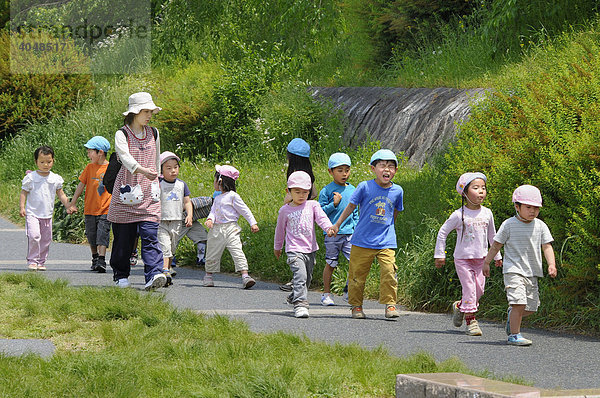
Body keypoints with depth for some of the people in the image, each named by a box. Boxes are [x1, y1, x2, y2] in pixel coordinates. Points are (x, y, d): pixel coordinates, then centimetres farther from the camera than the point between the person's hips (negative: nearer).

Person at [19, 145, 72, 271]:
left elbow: (61, 194, 14)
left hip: (47, 214, 4)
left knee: (46, 239, 7)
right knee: (34, 236, -19)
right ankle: (32, 261, -10)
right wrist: (22, 207, -11)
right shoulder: (31, 178, -5)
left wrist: (68, 206, 4)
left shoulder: (55, 179, 5)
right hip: (32, 213, -4)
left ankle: (41, 262, 18)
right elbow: (24, 193, -1)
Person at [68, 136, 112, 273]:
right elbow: (81, 185, 9)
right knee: (92, 237, 11)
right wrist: (73, 203, 8)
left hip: (105, 210, -4)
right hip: (89, 209, 4)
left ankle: (101, 261, -14)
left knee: (102, 236, -11)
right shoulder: (90, 167, 5)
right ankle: (95, 258, 27)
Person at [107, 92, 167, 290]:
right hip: (126, 194, -3)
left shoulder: (154, 134, 11)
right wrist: (143, 171, -39)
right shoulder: (122, 135, -5)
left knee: (150, 236, -10)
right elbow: (125, 157, -23)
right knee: (124, 237, 4)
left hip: (149, 195, 3)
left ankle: (154, 275, -21)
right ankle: (121, 275, 20)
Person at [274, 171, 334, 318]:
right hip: (294, 250, -3)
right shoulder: (285, 210, 4)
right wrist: (277, 247, 26)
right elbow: (280, 230, 17)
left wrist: (329, 227, -31)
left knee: (307, 278, 13)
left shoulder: (312, 205, 5)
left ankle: (293, 298, 36)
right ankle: (300, 305, -23)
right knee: (300, 275, -21)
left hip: (310, 249, 3)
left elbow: (321, 218, -10)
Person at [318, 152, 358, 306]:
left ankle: (349, 289, 7)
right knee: (330, 264, 2)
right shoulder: (327, 191, -3)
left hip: (349, 232, 4)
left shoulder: (352, 190, 12)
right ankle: (326, 294, 14)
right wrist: (334, 204, -16)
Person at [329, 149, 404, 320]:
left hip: (386, 242, 1)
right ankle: (356, 305, 19)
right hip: (363, 241, -1)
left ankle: (390, 305, -1)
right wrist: (337, 225, 9)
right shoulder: (365, 187, -6)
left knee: (389, 273, -12)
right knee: (357, 274, 4)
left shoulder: (397, 191, 1)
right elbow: (351, 206, 5)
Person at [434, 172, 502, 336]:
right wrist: (440, 255, -2)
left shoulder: (487, 213, 3)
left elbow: (492, 235, 17)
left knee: (479, 290, 4)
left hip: (480, 259, 4)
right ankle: (471, 321, -2)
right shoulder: (459, 215, -10)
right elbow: (442, 232, -2)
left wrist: (497, 256, 23)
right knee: (469, 289, -10)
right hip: (463, 259, -4)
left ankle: (460, 307, 29)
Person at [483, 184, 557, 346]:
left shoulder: (540, 225, 4)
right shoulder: (509, 225, -6)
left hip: (532, 272, 5)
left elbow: (547, 246, 2)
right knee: (519, 303, -18)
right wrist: (486, 262, 7)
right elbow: (496, 245, 4)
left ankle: (512, 315, 39)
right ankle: (514, 335, -8)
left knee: (531, 307, 9)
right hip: (513, 270, -5)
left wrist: (551, 264, -12)